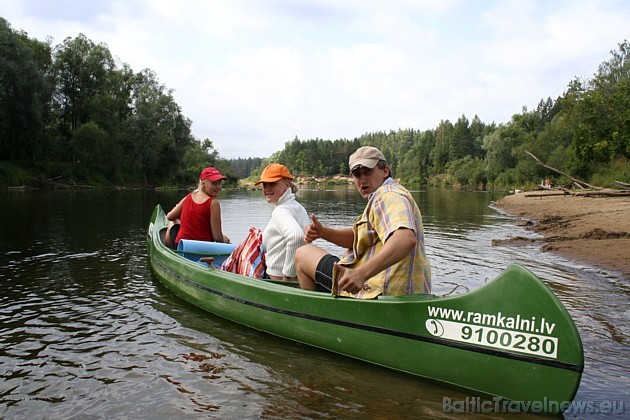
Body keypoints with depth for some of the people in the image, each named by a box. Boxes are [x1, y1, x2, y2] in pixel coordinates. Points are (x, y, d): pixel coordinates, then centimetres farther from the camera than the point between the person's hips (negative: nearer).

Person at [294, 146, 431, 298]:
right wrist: (323, 232, 0)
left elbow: (407, 239, -36)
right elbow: (357, 237, 16)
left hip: (380, 292, -11)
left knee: (303, 254, 4)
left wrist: (361, 274, -45)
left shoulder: (387, 196, -16)